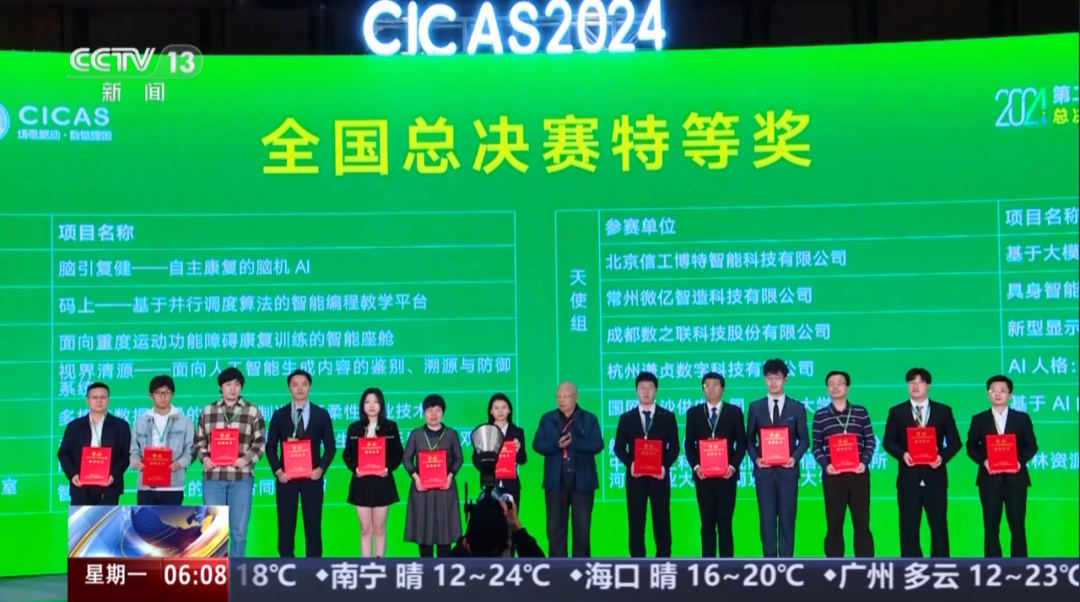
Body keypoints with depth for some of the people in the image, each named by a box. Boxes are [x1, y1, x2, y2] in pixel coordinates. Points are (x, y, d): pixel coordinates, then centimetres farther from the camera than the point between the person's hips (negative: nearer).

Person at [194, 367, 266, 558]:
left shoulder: (252, 411, 4)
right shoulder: (208, 411, 10)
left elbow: (260, 442, 3)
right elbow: (199, 440, 13)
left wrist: (246, 459, -13)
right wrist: (204, 458, -5)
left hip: (241, 476, -1)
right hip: (213, 476, 1)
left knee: (239, 529, 4)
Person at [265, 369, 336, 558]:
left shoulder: (322, 414, 5)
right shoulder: (279, 415, 6)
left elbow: (330, 447, 5)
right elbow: (270, 447, 6)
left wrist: (321, 468, -9)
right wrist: (277, 471, -8)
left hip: (312, 477, 0)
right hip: (286, 478, 0)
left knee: (313, 525, 1)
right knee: (286, 526, 1)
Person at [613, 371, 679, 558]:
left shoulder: (667, 416, 6)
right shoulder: (626, 418, 8)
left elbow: (674, 446, 3)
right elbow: (619, 447, 6)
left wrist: (665, 466, -13)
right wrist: (629, 463, -12)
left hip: (659, 477, -1)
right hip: (635, 477, 1)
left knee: (662, 524, 1)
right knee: (636, 525, 2)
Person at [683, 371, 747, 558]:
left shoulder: (734, 412, 5)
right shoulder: (694, 413, 8)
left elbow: (742, 443, 4)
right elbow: (689, 444, 7)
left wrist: (733, 465, -10)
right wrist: (695, 466, -8)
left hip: (726, 474, -1)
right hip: (703, 475, 1)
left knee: (725, 523, 0)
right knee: (707, 524, 4)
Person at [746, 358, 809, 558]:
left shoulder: (797, 408, 5)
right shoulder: (755, 407, 7)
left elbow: (804, 440, 5)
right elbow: (750, 439, 9)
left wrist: (795, 458, -12)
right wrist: (755, 458, -9)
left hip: (788, 470, -1)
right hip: (764, 471, 1)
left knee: (787, 518, 2)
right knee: (767, 519, 2)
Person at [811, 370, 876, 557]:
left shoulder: (861, 412, 7)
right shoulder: (820, 415, 6)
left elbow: (871, 440, 6)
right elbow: (816, 446, 5)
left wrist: (865, 462, -9)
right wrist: (825, 465, -11)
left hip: (858, 473, 0)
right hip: (833, 474, 0)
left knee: (862, 523, 1)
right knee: (834, 524, 2)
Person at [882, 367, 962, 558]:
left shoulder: (943, 411, 7)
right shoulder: (897, 412, 6)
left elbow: (955, 442, 6)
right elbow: (887, 442, 5)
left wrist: (943, 457, -13)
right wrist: (902, 454, -14)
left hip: (935, 477, 0)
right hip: (908, 478, 0)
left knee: (939, 527, 4)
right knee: (909, 528, 2)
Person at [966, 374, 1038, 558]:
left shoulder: (1022, 418, 7)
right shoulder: (979, 420, 7)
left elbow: (1032, 446, 6)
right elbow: (971, 447, 6)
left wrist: (1021, 461, -12)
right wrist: (983, 461, -12)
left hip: (1015, 479, 0)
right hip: (990, 479, 0)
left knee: (1017, 527, 1)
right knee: (991, 528, 2)